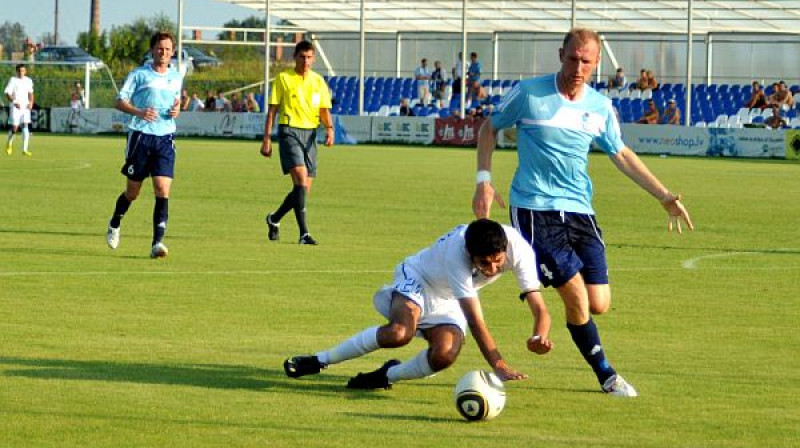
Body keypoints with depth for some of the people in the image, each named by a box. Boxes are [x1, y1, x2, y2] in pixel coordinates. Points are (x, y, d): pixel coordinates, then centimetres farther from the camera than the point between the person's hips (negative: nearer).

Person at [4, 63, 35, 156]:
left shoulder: (28, 81, 8)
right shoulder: (13, 80, -5)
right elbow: (7, 93, -9)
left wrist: (31, 102, 2)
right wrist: (14, 102, -23)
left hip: (25, 107, 3)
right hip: (15, 107, -3)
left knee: (26, 127, -9)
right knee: (14, 128, -3)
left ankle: (25, 149, -8)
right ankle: (9, 143, 26)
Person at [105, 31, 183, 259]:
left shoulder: (176, 77, 13)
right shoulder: (139, 74, -1)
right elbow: (120, 101, -2)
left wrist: (177, 110, 3)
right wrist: (139, 112, -20)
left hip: (166, 138, 3)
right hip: (141, 135, -3)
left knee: (163, 190, -12)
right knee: (132, 191, 7)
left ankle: (157, 243, -14)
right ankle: (115, 224, 37)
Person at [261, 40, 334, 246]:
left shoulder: (318, 81, 10)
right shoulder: (283, 78, 1)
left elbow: (325, 111, 10)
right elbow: (272, 109, 2)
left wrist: (329, 129, -11)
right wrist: (266, 140, -3)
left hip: (310, 134, 5)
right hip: (289, 131, -5)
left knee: (304, 189, 6)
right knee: (301, 180, -20)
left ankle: (274, 219, 30)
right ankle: (303, 233, -21)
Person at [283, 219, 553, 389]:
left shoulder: (518, 249, -28)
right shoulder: (456, 252, -38)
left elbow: (539, 309, -26)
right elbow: (475, 319, -40)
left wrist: (539, 336, -49)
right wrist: (499, 366, -48)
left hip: (448, 303, 4)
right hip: (417, 278, -4)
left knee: (444, 356, -28)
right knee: (399, 332, -35)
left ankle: (388, 375, 3)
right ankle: (321, 360, -16)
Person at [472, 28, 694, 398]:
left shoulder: (600, 107, 6)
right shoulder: (529, 93, -5)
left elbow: (622, 155, 18)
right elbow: (489, 128, 9)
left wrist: (665, 197, 15)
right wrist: (483, 180, -1)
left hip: (579, 211, 4)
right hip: (534, 210, -4)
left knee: (598, 305, -5)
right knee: (577, 296, -14)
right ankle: (606, 375, 5)